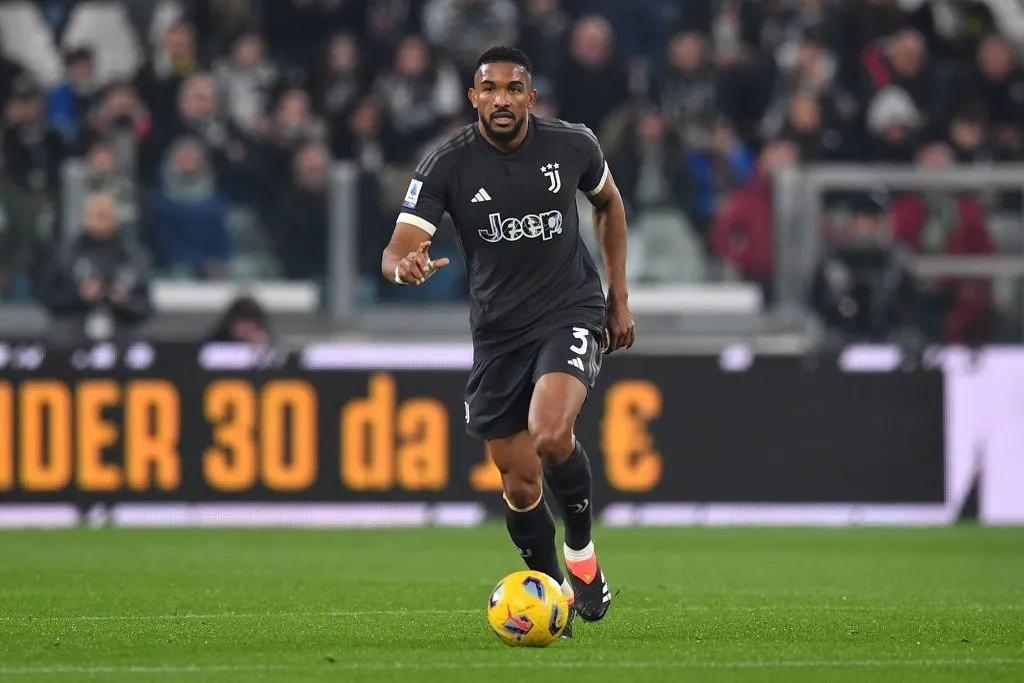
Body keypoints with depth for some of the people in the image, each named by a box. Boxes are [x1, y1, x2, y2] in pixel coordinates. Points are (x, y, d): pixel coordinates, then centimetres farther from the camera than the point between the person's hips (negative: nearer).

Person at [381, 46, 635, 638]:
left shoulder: (572, 145, -8)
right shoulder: (448, 165, -12)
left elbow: (610, 203, 14)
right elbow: (397, 251, -19)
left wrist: (619, 295, 12)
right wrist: (405, 267, -44)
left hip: (573, 311, -2)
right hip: (498, 332, 2)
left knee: (550, 435, -28)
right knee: (520, 487, 4)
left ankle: (581, 550, -2)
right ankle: (551, 594, 28)